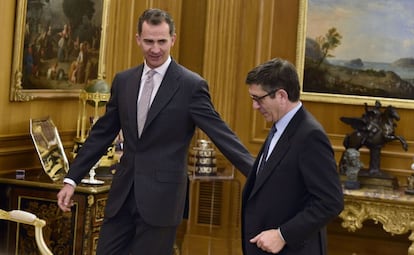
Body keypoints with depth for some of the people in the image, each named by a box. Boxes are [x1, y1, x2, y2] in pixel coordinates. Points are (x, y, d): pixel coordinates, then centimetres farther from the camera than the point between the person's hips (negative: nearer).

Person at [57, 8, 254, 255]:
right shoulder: (123, 81, 7)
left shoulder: (191, 85, -8)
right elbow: (101, 134, 13)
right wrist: (72, 179, 11)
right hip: (124, 192, 5)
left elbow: (222, 135, -8)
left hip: (162, 196, -5)